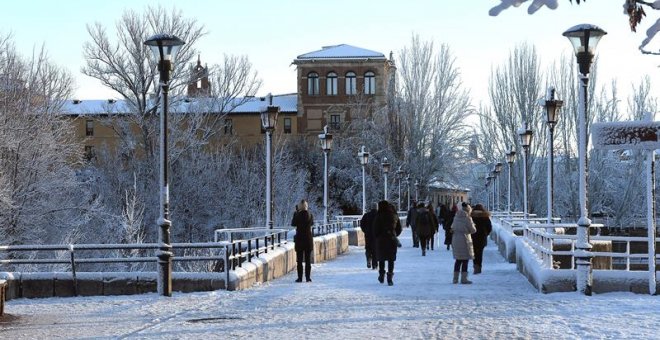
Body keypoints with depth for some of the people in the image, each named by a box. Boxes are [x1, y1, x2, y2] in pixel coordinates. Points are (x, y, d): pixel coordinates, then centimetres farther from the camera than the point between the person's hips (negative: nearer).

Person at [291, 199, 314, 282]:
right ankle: (308, 277, 7)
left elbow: (293, 223, 5)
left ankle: (300, 278, 1)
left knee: (299, 260, 3)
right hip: (308, 239, 3)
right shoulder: (310, 215, -3)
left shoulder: (298, 215, -11)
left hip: (299, 239, -2)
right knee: (308, 260, 8)